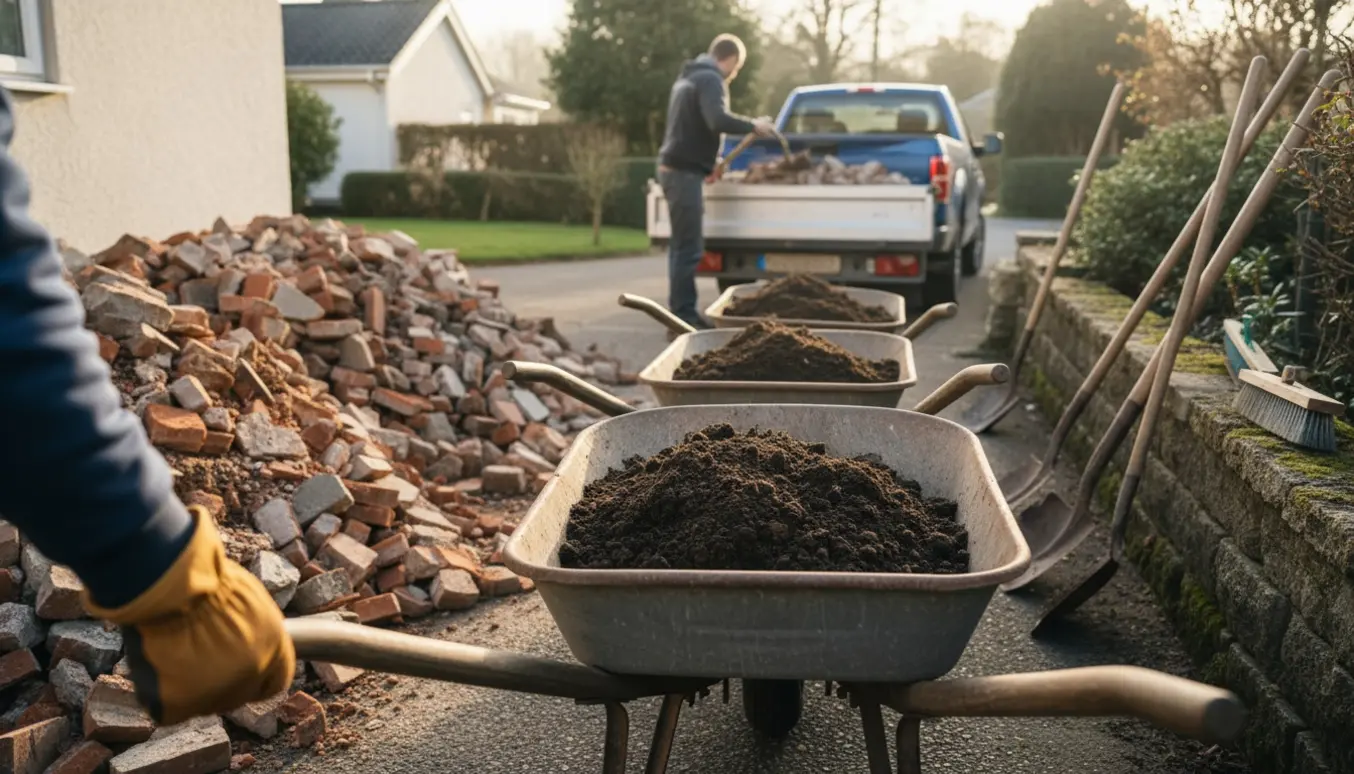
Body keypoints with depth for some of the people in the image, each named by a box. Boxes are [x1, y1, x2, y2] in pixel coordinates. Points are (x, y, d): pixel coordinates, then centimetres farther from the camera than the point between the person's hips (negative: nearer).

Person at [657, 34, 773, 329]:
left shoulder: (689, 77, 22)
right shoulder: (711, 79, -10)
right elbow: (718, 121, -26)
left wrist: (711, 159, 26)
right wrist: (753, 125, -12)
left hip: (674, 167, 10)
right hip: (685, 171, -10)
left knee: (682, 244, 14)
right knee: (689, 247, -9)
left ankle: (681, 312, 19)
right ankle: (683, 314, -8)